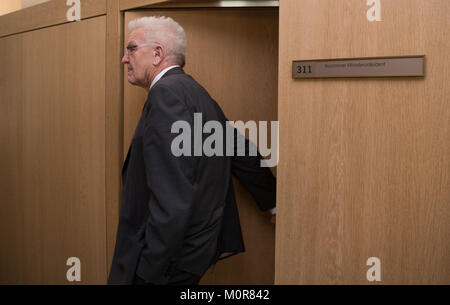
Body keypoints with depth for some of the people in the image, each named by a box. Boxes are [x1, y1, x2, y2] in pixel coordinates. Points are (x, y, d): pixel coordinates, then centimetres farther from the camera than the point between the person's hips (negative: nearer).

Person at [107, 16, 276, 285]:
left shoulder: (167, 93, -18)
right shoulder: (197, 94, 11)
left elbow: (173, 198, -26)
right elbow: (243, 154, 19)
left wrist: (149, 272, -23)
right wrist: (273, 202, 33)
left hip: (169, 260, -9)